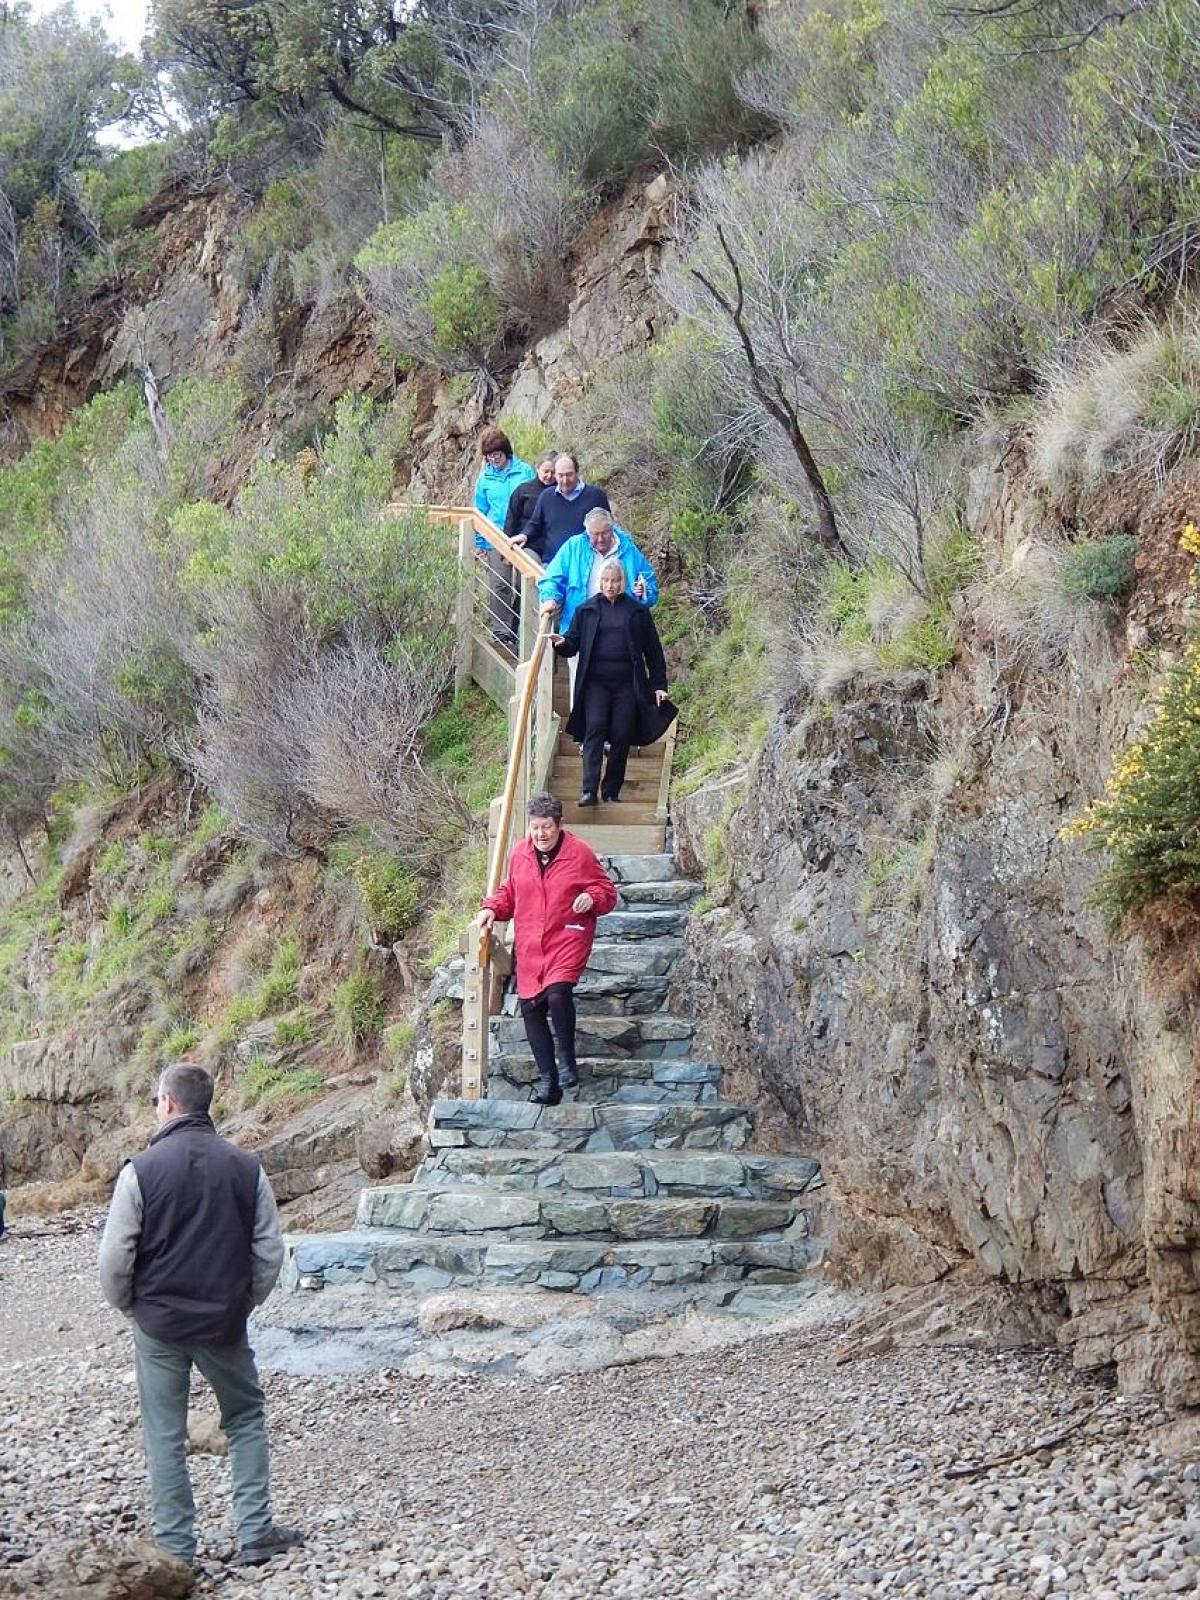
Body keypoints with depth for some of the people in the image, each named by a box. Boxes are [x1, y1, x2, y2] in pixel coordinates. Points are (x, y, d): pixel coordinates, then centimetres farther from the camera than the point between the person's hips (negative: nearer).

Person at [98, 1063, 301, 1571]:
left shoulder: (142, 1170, -12)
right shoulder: (246, 1167, -3)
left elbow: (115, 1258, -10)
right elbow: (270, 1252, 1)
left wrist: (128, 1305, 7)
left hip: (159, 1324, -2)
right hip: (225, 1324, 2)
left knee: (165, 1436, 8)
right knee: (245, 1419, 18)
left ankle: (175, 1546, 11)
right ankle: (256, 1532, 13)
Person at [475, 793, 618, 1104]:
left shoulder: (580, 853, -4)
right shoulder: (519, 853, 8)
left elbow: (607, 891, 4)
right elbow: (509, 891, 22)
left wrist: (593, 898, -18)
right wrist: (491, 909, 4)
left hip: (568, 938, -5)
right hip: (530, 946, 5)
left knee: (558, 993, -28)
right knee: (531, 1008, 2)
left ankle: (566, 1059, -5)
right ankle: (548, 1082, 10)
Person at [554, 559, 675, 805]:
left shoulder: (638, 612, 9)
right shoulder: (586, 610, 11)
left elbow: (653, 651, 11)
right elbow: (573, 645, 9)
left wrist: (659, 685, 6)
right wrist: (562, 644, -15)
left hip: (627, 683, 0)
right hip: (595, 681, 0)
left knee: (622, 734, -3)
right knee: (594, 727, -16)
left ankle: (611, 791, 8)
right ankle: (589, 790, -21)